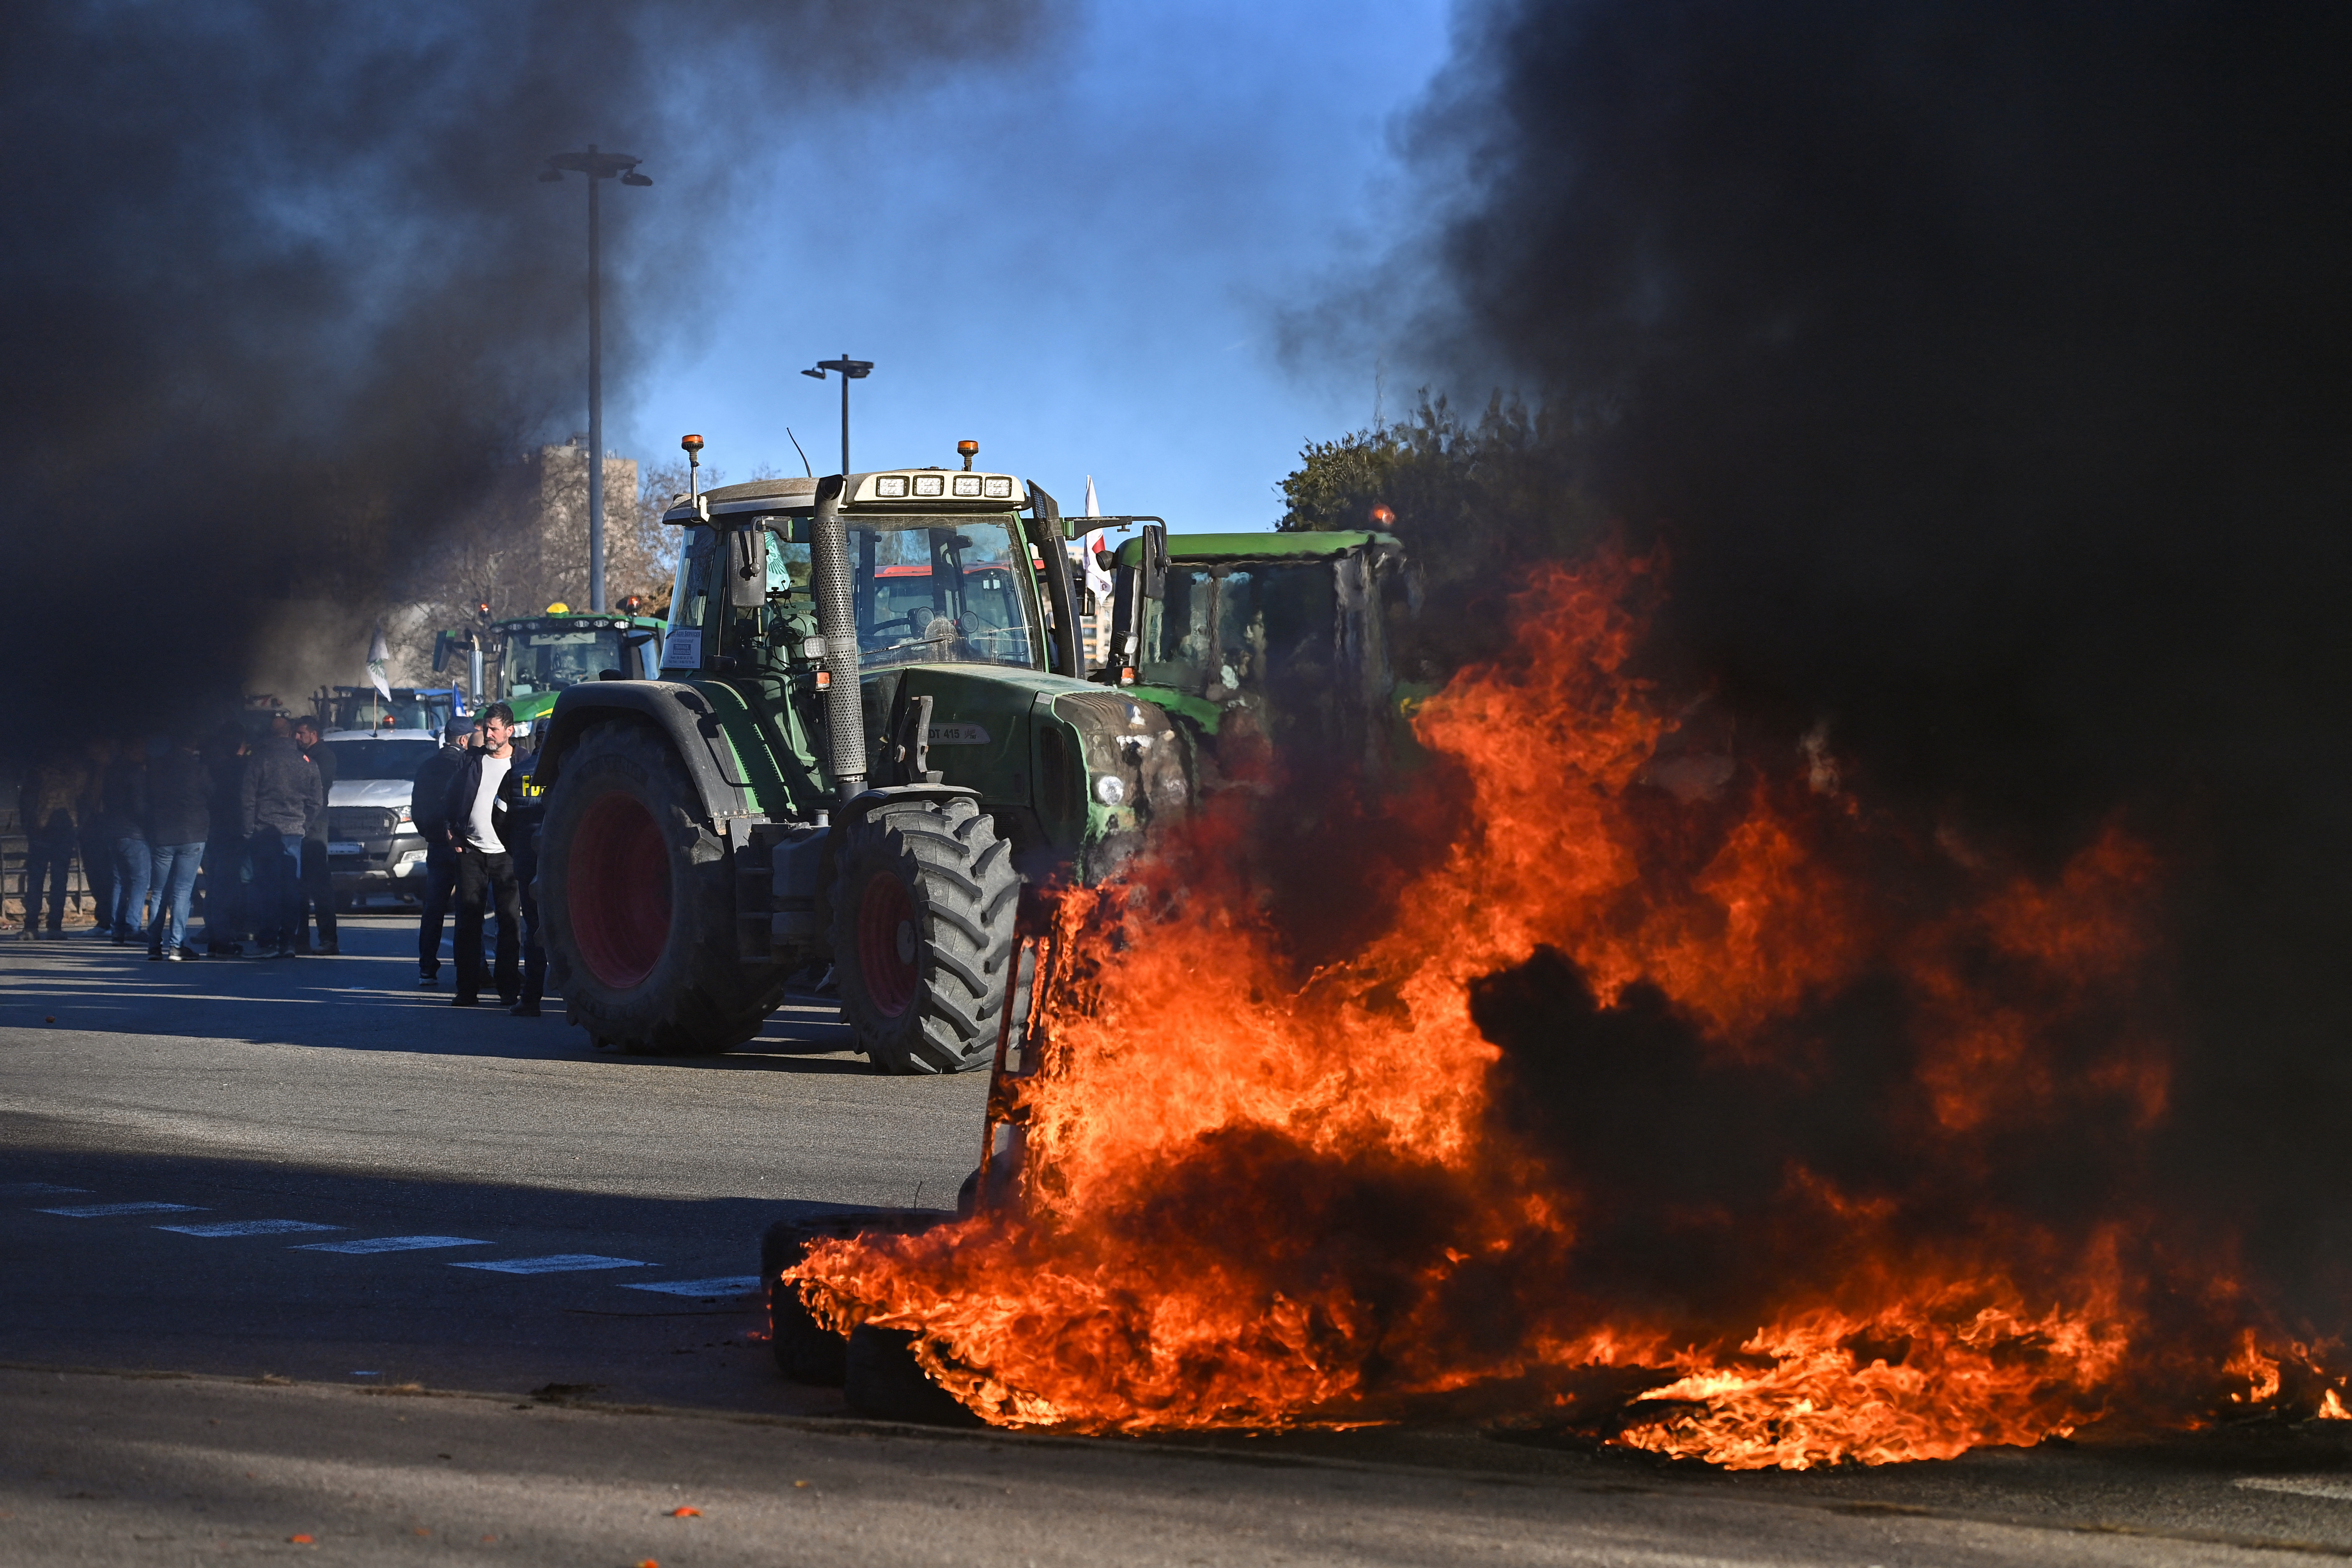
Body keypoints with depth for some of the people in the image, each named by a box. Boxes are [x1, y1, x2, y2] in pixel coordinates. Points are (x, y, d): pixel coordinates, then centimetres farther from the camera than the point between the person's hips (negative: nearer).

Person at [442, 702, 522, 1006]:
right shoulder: (474, 760, 12)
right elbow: (450, 799, 18)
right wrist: (451, 834, 10)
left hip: (506, 853, -3)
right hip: (470, 851, 3)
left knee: (510, 921, -2)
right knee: (468, 921, 1)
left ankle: (509, 989, 3)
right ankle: (467, 989, 4)